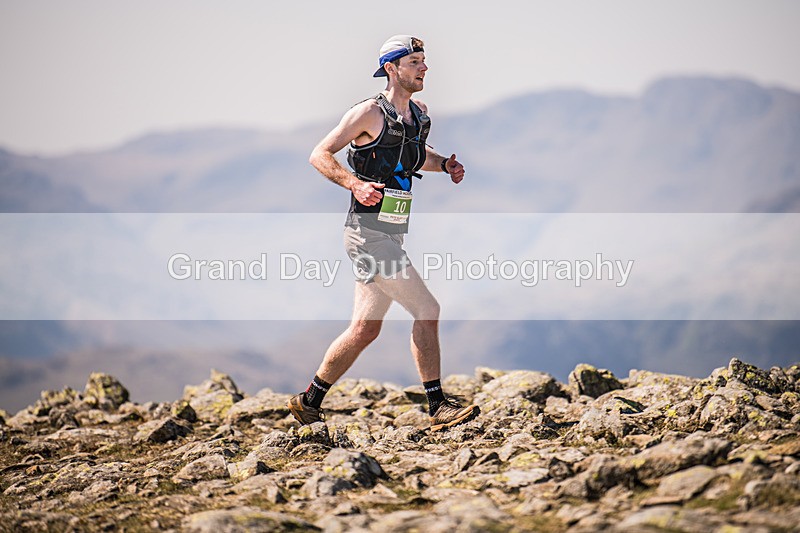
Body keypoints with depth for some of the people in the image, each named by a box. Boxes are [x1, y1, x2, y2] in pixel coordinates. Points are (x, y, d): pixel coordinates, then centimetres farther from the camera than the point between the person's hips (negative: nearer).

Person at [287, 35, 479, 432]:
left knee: (364, 329, 11)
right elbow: (319, 155, -8)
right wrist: (355, 184, -23)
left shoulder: (419, 113, 13)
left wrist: (445, 164, 10)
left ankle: (309, 403, 23)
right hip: (368, 231, -9)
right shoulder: (369, 113, -10)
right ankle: (438, 408, -9)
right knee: (426, 310, -13)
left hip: (392, 233, 9)